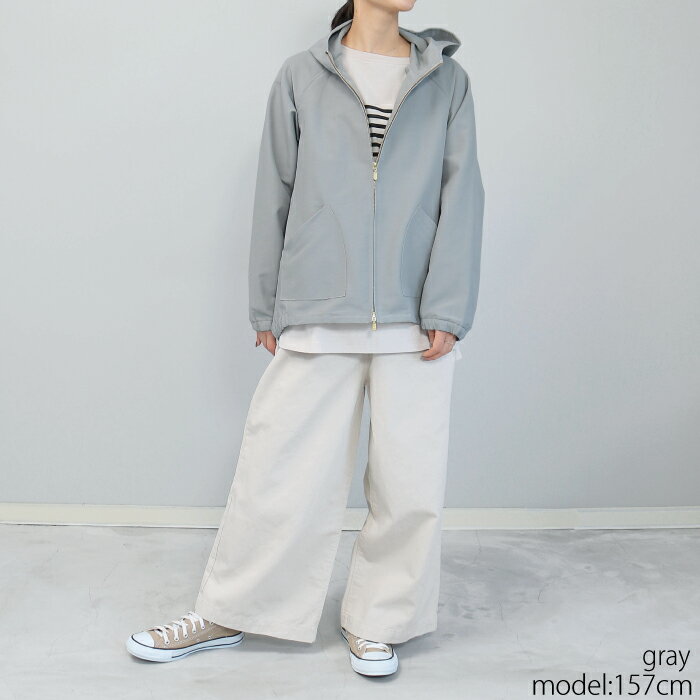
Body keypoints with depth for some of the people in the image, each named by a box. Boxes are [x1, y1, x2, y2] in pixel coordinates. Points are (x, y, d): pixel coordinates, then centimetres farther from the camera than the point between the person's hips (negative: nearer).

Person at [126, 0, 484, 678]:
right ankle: (228, 612, 23)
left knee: (409, 481, 5)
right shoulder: (301, 76, 8)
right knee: (278, 470, 4)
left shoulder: (447, 80, 10)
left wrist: (446, 311, -6)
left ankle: (377, 620, 25)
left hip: (414, 320, 1)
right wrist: (265, 308, 7)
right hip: (316, 317, -1)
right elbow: (275, 196, 9)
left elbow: (461, 197, 3)